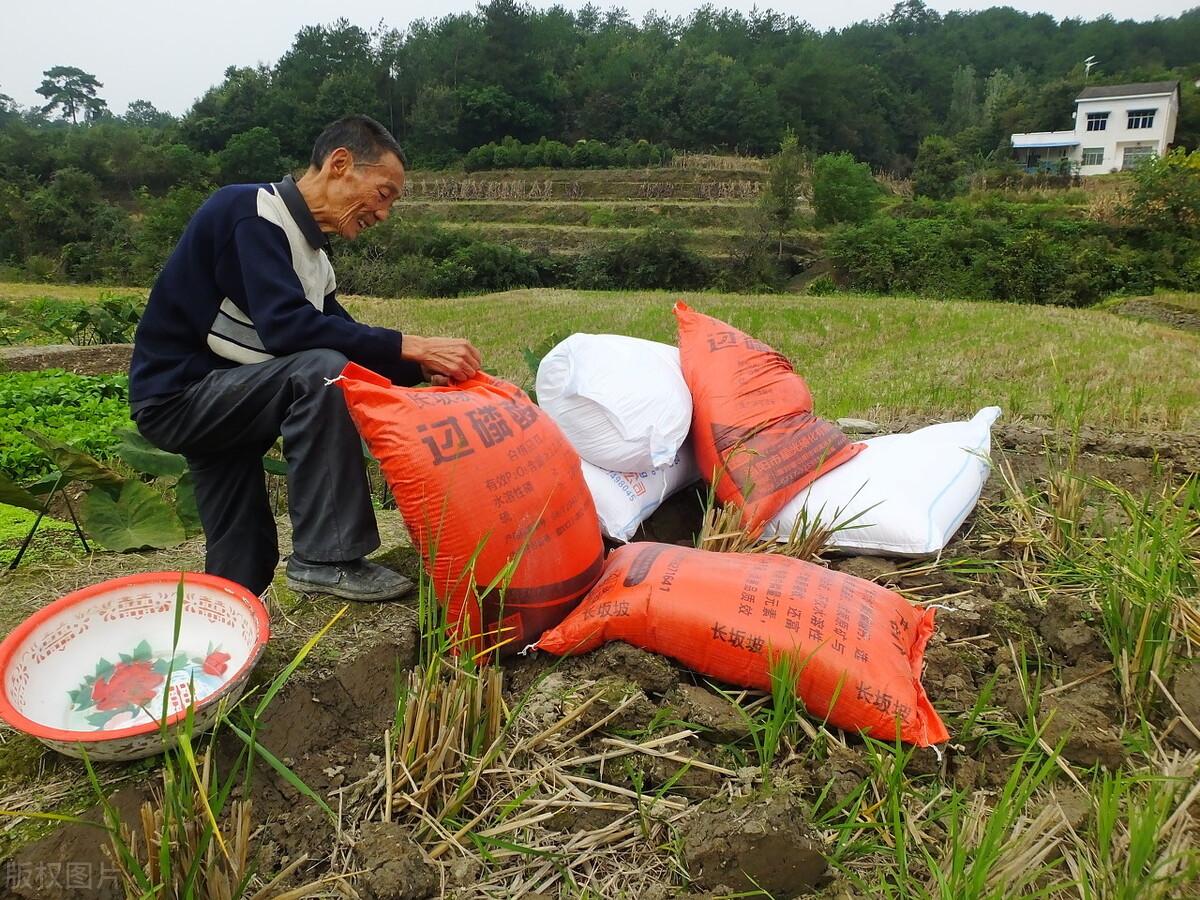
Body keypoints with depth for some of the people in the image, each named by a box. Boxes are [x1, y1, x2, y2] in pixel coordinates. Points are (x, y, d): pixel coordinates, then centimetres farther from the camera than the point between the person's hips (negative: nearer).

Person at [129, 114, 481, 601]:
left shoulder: (307, 249, 10)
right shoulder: (250, 211, -17)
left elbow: (343, 337, 10)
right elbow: (285, 327, -31)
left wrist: (422, 368, -6)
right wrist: (411, 346, -31)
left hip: (216, 397, 9)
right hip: (175, 395, -9)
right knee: (321, 371, -30)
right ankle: (327, 558, -24)